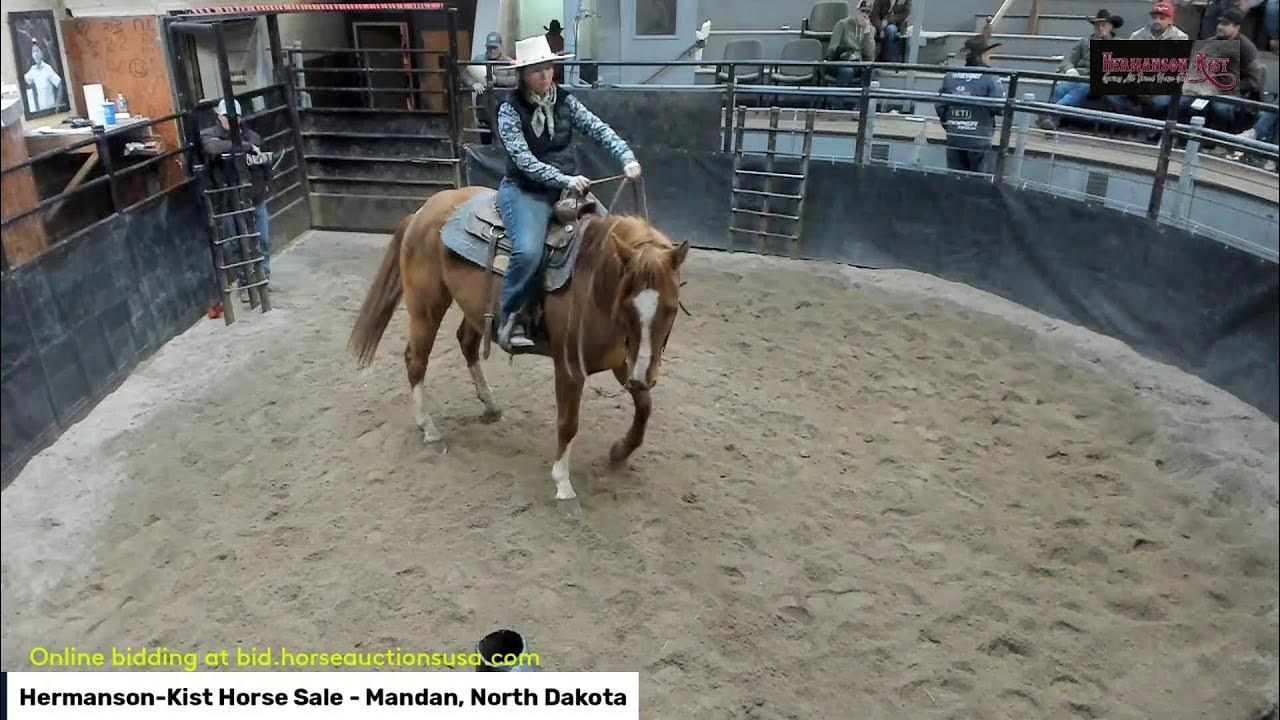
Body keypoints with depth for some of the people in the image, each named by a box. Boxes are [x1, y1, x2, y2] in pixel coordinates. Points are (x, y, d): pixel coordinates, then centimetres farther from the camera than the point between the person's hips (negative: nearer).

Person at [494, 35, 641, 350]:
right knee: (529, 250, -30)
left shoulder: (565, 102, 4)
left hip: (567, 186, 5)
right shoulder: (510, 109, -8)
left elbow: (599, 129, -4)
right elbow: (524, 159, -17)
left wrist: (627, 157, -21)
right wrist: (564, 180, -28)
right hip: (525, 191, -5)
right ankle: (511, 317, -10)